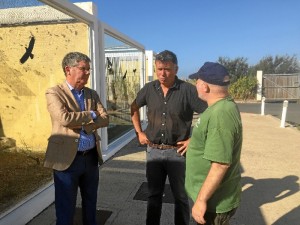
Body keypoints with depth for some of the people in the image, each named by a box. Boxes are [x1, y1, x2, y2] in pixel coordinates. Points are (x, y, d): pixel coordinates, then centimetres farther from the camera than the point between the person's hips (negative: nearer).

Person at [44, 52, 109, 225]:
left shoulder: (92, 94, 10)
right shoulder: (54, 93, -6)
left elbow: (105, 119, 0)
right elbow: (65, 118, -23)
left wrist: (81, 123, -14)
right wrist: (91, 115, -10)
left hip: (91, 157, 5)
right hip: (67, 158, -5)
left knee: (91, 203, 20)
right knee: (66, 207, 9)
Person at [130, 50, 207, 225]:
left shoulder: (188, 90, -13)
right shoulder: (149, 89, 0)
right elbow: (134, 108, 16)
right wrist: (139, 132, 9)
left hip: (177, 152, -3)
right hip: (153, 151, 4)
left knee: (180, 196, 14)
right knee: (154, 194, 19)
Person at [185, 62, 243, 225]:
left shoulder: (220, 115, -29)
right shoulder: (224, 106, 2)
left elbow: (220, 164, -30)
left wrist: (201, 200, -23)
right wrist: (192, 142, 23)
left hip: (214, 200, -9)